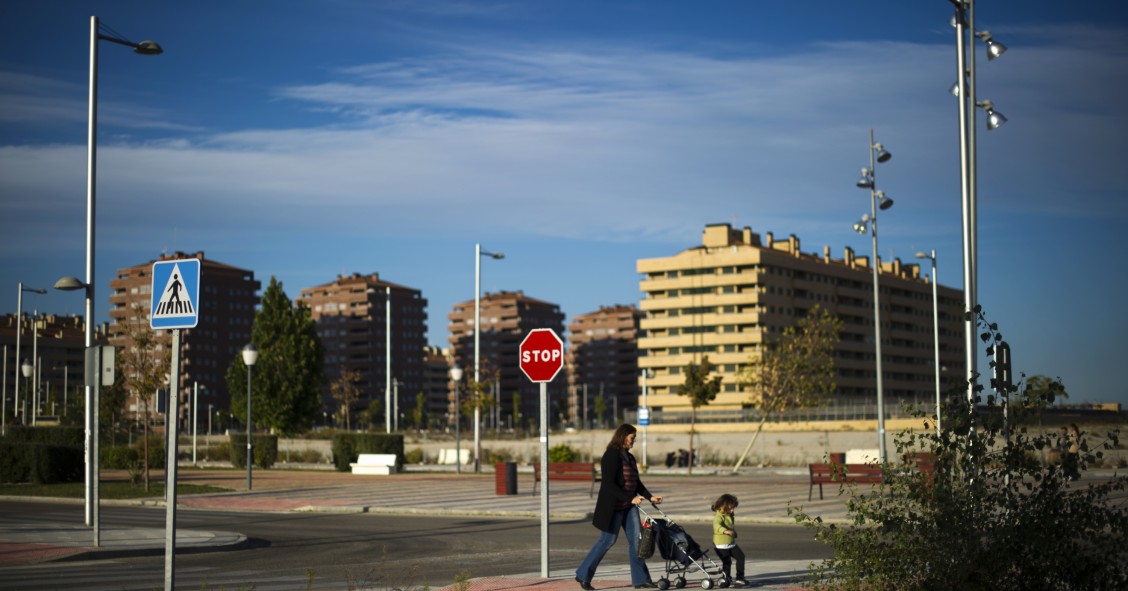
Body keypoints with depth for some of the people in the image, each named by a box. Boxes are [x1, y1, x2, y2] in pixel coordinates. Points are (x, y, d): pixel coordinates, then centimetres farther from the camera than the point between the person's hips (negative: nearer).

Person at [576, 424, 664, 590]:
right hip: (613, 506, -8)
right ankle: (583, 575, 11)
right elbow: (609, 484, -22)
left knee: (636, 539, 2)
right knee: (607, 541, -2)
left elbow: (636, 482, 18)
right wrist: (631, 498, -25)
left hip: (629, 507, 8)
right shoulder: (611, 456, -15)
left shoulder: (629, 457, 11)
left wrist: (650, 497, 6)